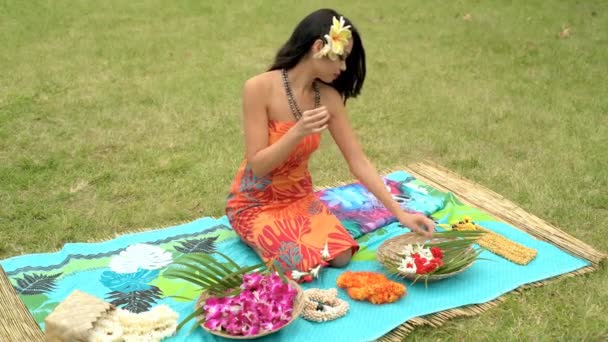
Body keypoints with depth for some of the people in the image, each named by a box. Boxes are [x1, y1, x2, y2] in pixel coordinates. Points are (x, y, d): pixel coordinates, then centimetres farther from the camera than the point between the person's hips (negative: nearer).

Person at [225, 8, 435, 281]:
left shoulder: (328, 98, -8)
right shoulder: (259, 88, -22)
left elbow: (359, 162, -6)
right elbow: (257, 166, -21)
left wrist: (399, 213, -11)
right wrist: (298, 132, -35)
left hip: (300, 199, 5)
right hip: (255, 203, -4)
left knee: (340, 257, -16)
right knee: (303, 266, -23)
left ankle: (289, 229, 11)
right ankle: (260, 233, 7)